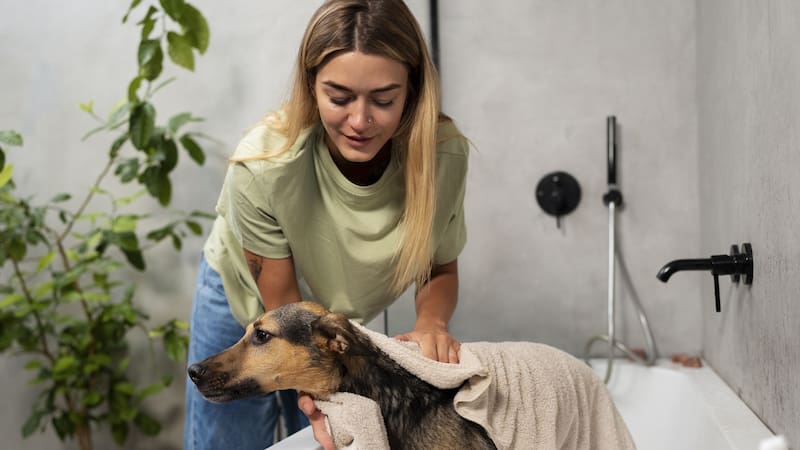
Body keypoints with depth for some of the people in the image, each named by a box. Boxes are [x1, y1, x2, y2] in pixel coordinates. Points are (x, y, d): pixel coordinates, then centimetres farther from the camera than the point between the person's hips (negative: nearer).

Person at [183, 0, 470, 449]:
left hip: (342, 320, 2)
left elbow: (441, 269, -10)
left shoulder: (443, 154, -29)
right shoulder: (262, 165, -35)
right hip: (248, 306, -2)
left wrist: (431, 322, -32)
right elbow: (283, 307, -22)